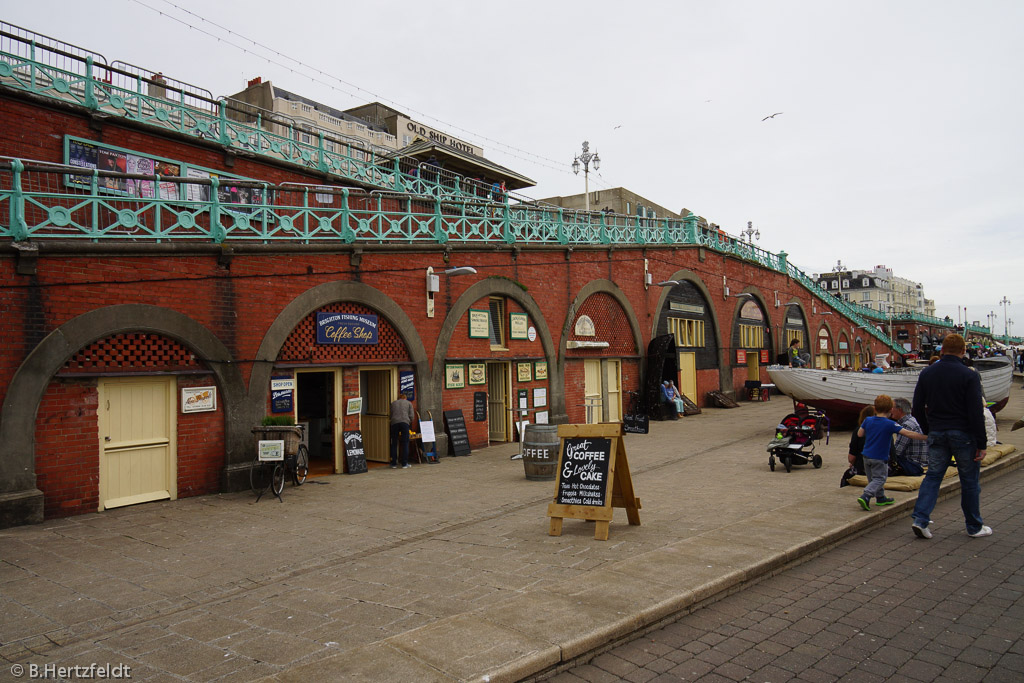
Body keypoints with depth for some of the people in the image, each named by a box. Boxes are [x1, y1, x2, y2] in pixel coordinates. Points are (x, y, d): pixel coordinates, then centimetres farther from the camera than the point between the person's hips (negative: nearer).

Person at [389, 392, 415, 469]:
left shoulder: (393, 403, 25)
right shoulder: (408, 403, 19)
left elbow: (391, 414, 19)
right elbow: (411, 416, 10)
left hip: (394, 423, 2)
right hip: (405, 422, -2)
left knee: (394, 443, 8)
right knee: (405, 443, 2)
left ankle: (394, 464, 10)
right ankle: (404, 464, 2)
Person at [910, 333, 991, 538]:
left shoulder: (927, 373, 3)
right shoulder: (969, 375, -10)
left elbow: (917, 407, 7)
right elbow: (976, 412, -13)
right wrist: (981, 444, -9)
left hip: (936, 434, 3)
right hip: (963, 434, -3)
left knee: (933, 476, 9)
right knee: (970, 481, 9)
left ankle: (920, 519, -3)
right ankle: (974, 527, 20)